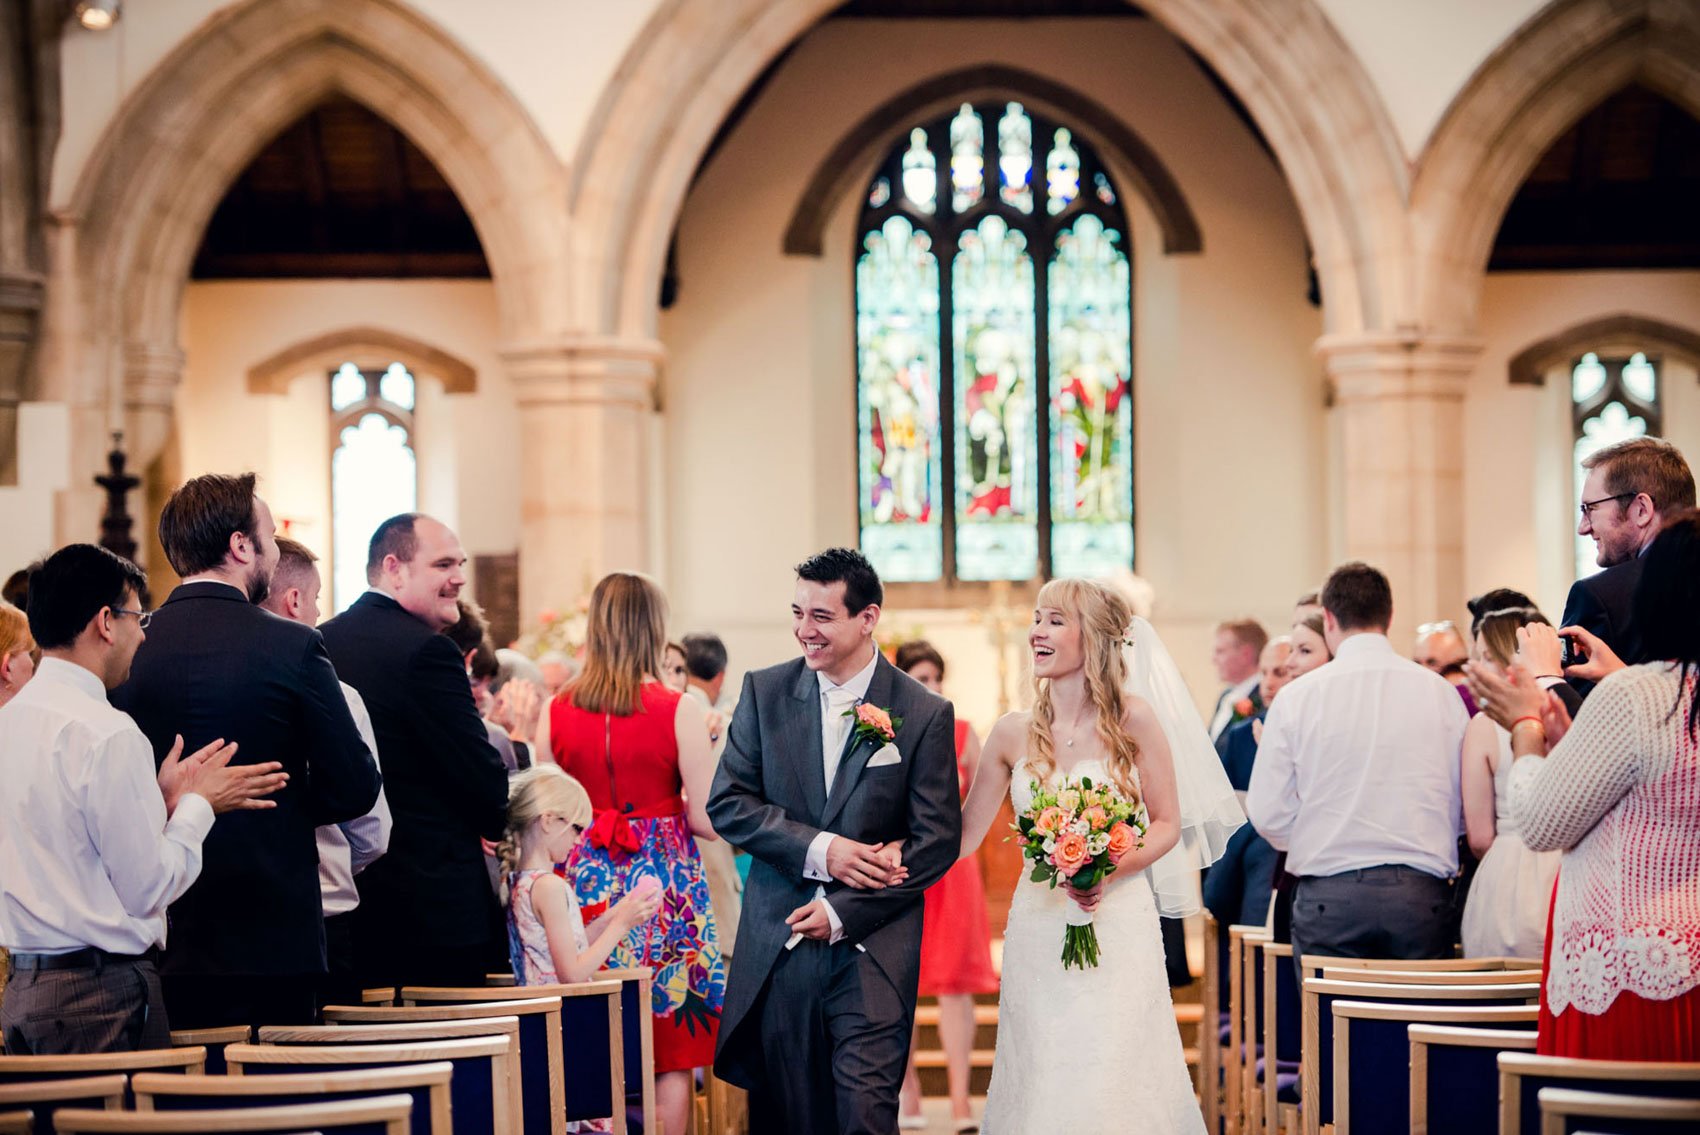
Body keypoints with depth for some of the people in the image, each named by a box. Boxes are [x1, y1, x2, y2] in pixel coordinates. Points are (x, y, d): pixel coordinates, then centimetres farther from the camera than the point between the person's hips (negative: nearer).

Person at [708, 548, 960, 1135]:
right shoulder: (765, 691, 5)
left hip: (872, 944, -2)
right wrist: (818, 849, -13)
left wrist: (843, 913, -9)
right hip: (778, 944, 2)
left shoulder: (925, 713, -2)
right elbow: (727, 804, 1)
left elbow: (938, 841, -3)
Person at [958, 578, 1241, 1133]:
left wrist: (1110, 871, -15)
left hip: (1118, 927, -3)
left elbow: (1168, 825, 1)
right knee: (1041, 1084, 3)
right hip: (1038, 935, 3)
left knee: (1113, 1085, -4)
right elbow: (963, 835, 7)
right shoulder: (1013, 734, 4)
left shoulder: (1133, 719, -3)